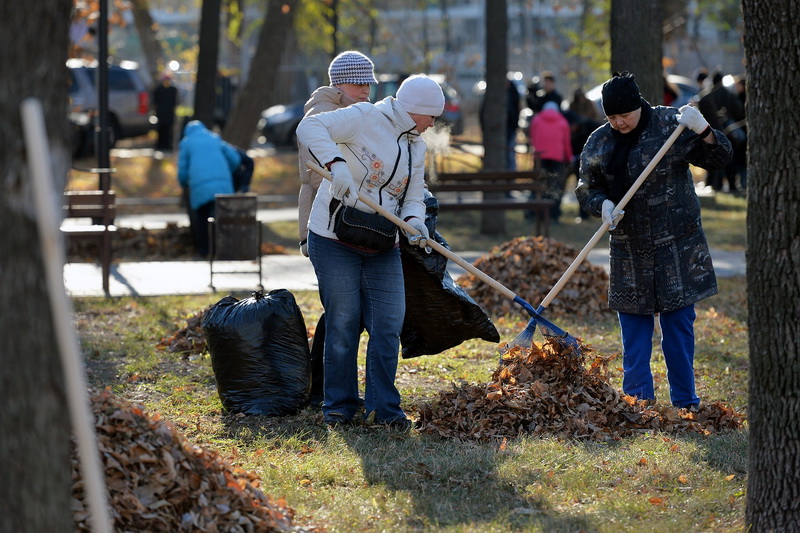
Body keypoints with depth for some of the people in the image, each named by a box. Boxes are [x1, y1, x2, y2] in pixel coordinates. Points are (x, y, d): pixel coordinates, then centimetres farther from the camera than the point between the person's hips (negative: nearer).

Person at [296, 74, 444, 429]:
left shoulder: (416, 146, 13)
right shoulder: (365, 118, -11)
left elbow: (413, 197, 13)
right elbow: (310, 127, -22)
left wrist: (414, 221, -10)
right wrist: (337, 164, -37)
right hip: (334, 240, -7)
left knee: (388, 325, 0)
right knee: (343, 324, -2)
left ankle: (383, 406, 7)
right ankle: (339, 405, 10)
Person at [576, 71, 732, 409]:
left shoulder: (671, 125, -6)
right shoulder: (598, 143, 2)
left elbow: (718, 159, -4)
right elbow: (586, 188, 8)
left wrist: (703, 132, -24)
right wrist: (603, 205, -13)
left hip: (677, 247, -3)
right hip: (629, 250, 3)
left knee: (678, 324, 2)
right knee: (633, 327, 5)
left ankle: (685, 403, 9)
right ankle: (637, 401, 11)